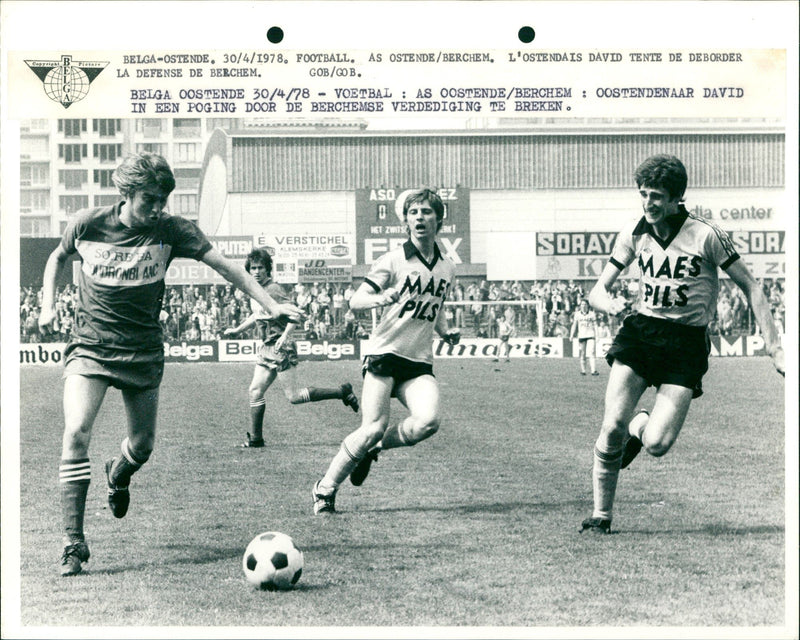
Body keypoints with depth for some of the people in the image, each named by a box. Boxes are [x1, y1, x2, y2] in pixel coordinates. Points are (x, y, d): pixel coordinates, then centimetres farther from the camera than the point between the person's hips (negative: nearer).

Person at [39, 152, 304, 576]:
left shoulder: (171, 231, -8)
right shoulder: (87, 225, -7)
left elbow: (225, 266, -9)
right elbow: (58, 258, 14)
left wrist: (271, 305, -16)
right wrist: (48, 306, 3)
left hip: (143, 351, 2)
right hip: (90, 346, -1)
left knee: (143, 446, 9)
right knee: (76, 433, -21)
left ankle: (118, 474, 49)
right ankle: (73, 542, -16)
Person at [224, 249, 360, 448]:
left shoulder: (274, 290, -15)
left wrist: (285, 335, -33)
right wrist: (237, 330, 35)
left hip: (281, 348, -9)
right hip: (266, 348, 9)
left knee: (294, 396, -8)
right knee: (255, 391, 6)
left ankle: (342, 392, 1)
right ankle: (255, 439, 13)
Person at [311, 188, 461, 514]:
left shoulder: (447, 267, 13)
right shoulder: (394, 260, -3)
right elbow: (355, 300, -5)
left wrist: (446, 331, 9)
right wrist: (380, 298, -26)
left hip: (419, 363, 4)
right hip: (385, 353, -4)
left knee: (429, 421, -22)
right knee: (373, 428, -17)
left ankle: (373, 449, 6)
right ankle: (325, 489, 2)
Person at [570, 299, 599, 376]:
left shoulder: (592, 313, 5)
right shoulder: (577, 314, 10)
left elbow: (595, 325, 7)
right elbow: (574, 325, 11)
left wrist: (596, 336, 1)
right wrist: (571, 335, 2)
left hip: (590, 336, -2)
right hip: (581, 335, 2)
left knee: (591, 353, -13)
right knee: (582, 354, 4)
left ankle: (593, 370, -19)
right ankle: (583, 370, 14)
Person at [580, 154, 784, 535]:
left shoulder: (705, 235, -10)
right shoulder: (634, 234, 2)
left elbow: (750, 288, -3)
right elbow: (598, 291, 9)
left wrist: (773, 345, -9)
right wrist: (608, 303, -16)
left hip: (687, 343, -3)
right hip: (640, 331, 3)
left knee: (656, 445, -17)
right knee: (612, 427, -16)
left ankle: (641, 426, 22)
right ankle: (601, 515, 3)